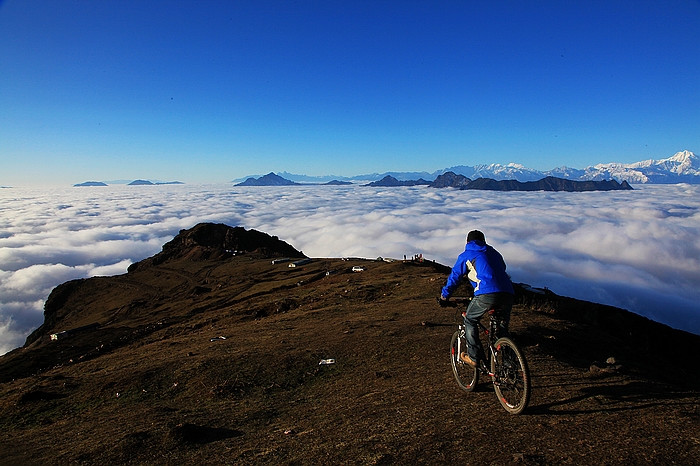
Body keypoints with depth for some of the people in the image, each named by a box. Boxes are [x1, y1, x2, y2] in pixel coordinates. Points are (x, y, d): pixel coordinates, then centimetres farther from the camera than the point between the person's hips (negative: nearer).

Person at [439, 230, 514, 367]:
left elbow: (454, 277, 23)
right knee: (503, 326, 24)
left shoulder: (466, 256, 18)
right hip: (507, 294, 5)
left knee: (470, 320, 18)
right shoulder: (494, 253, 31)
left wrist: (444, 297, 35)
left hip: (486, 294, -5)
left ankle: (473, 357, 15)